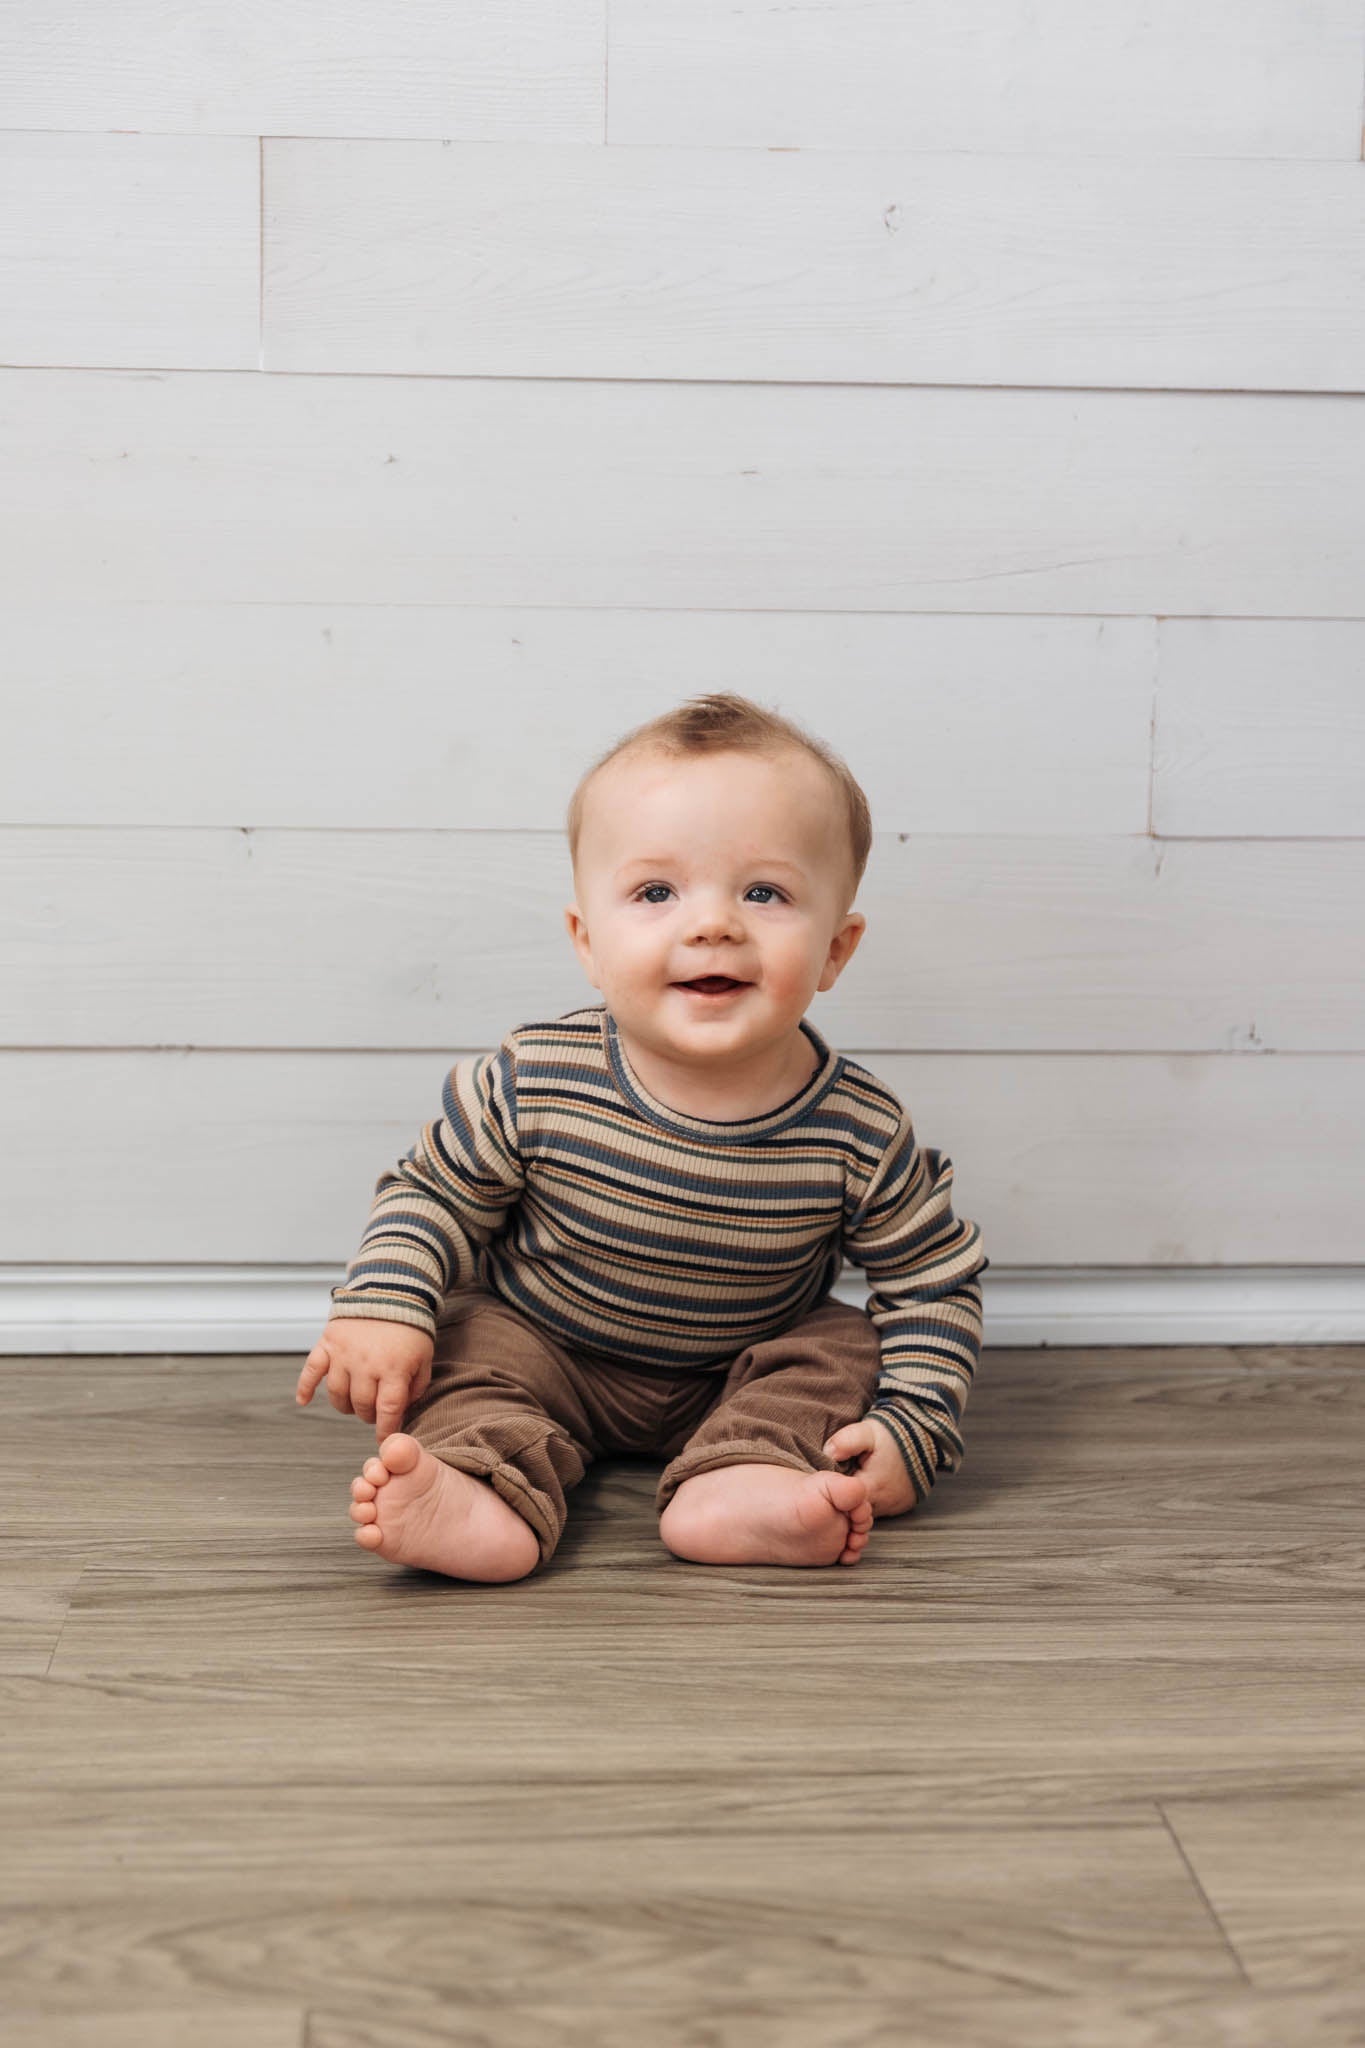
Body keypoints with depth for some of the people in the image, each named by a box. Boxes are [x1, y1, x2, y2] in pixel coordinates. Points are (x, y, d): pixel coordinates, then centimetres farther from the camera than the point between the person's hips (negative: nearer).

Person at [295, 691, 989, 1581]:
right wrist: (381, 1305, -24)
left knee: (840, 1345, -19)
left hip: (740, 1372, 1)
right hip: (545, 1348, -1)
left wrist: (912, 1430, -20)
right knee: (471, 1343, -23)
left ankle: (738, 1483, -33)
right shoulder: (534, 1085, -24)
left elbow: (936, 1279, -9)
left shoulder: (862, 1134, -23)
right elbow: (435, 1192, -8)